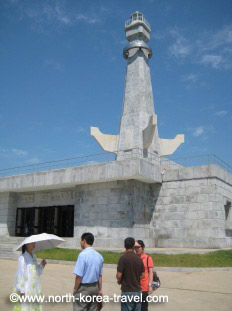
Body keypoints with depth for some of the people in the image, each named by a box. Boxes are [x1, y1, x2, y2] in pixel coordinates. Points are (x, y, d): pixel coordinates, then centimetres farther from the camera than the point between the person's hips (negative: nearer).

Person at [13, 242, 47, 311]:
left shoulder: (34, 256, 8)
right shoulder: (22, 258, -15)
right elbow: (20, 274, -17)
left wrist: (42, 265, -4)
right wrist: (22, 291, -18)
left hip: (34, 288, 8)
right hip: (26, 289, -7)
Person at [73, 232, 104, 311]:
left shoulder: (83, 255, -18)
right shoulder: (99, 256, 2)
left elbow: (79, 276, -18)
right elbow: (100, 275, 7)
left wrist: (75, 289, -5)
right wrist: (100, 289, 16)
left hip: (83, 288, -6)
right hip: (95, 288, 6)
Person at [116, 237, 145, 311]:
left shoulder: (123, 258, -14)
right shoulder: (139, 259, 3)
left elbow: (119, 275, -15)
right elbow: (142, 275, 8)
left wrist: (119, 281, 6)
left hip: (127, 291, -5)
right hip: (138, 291, 5)